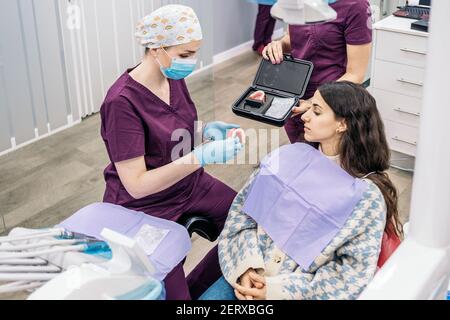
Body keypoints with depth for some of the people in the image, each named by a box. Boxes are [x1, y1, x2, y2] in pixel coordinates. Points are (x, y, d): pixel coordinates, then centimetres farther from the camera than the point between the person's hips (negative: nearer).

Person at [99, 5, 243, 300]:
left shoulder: (174, 78, -4)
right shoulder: (122, 102, -27)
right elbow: (136, 185, -28)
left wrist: (207, 130, -9)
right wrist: (202, 156, -35)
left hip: (189, 184, 8)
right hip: (144, 206, -7)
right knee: (172, 294, -10)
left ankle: (195, 287, 17)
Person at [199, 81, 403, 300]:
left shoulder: (367, 194, -8)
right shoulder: (288, 155, 3)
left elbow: (354, 272, -10)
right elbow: (243, 208, 4)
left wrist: (279, 289, -14)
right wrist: (247, 266, -12)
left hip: (299, 292, -4)